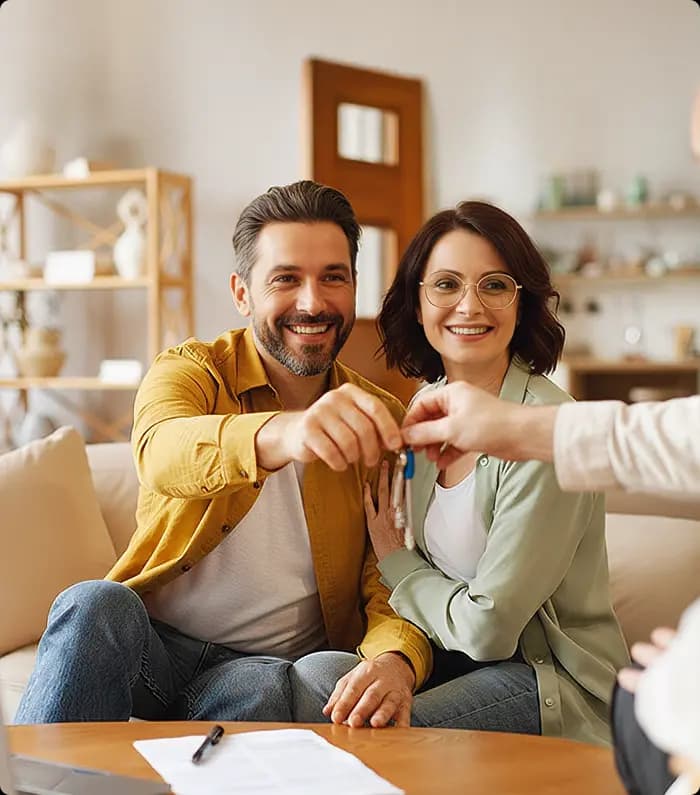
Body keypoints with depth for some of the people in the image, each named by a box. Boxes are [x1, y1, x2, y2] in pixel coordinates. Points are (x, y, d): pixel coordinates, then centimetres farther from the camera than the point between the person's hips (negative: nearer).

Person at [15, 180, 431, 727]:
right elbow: (163, 456, -29)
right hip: (154, 644, 1)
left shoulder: (378, 420, 3)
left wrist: (396, 658, -27)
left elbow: (391, 578, -1)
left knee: (256, 691, -34)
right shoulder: (190, 370, -4)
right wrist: (280, 433, -53)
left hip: (276, 664, 0)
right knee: (93, 605, -31)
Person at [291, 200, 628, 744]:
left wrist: (393, 560, -2)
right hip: (456, 657, 6)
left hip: (554, 682, -6)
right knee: (316, 673, -15)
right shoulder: (427, 406, 3)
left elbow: (486, 627, -19)